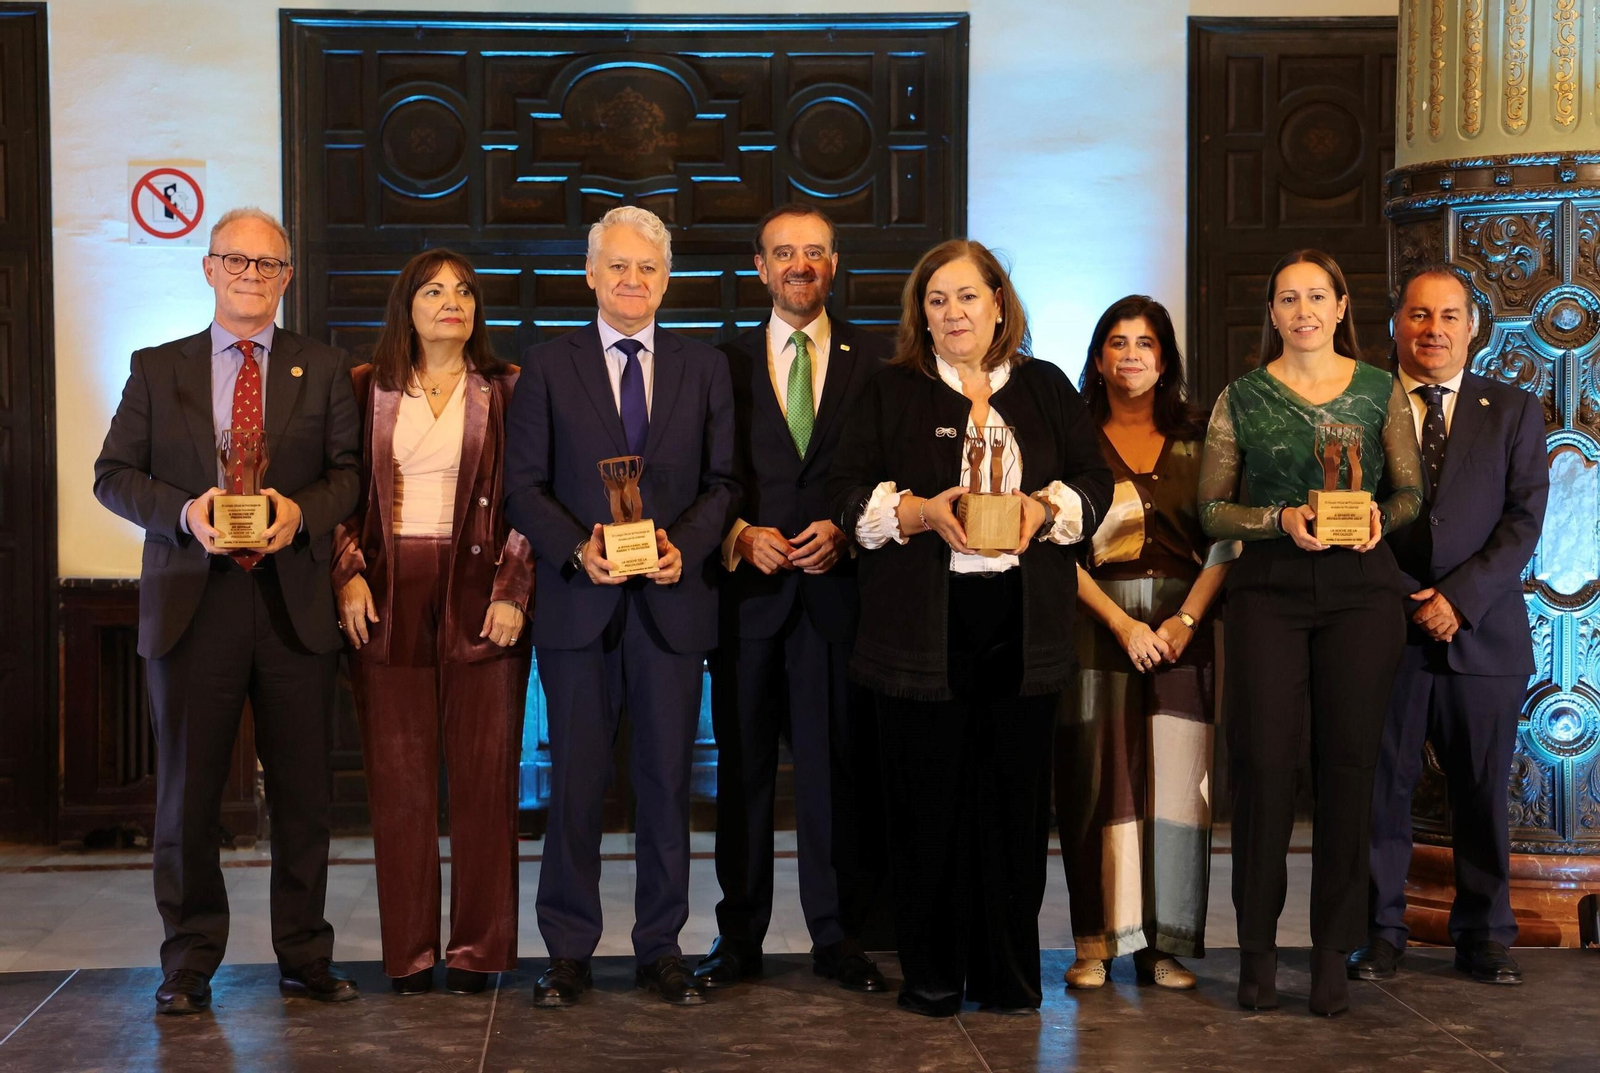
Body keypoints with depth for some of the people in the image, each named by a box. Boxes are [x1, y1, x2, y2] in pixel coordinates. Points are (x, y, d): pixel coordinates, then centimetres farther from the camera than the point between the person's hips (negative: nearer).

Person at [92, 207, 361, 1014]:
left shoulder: (324, 371, 10)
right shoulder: (156, 370, 10)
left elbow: (350, 474, 4)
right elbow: (113, 474, 6)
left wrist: (300, 510, -15)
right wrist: (183, 511, -12)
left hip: (293, 602, 0)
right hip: (191, 603, 0)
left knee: (302, 792, 5)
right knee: (187, 791, 4)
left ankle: (305, 958, 17)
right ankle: (189, 963, 16)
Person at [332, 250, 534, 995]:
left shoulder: (507, 389, 6)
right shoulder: (368, 389, 10)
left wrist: (512, 592, -8)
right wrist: (349, 574, -4)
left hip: (479, 591, -1)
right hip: (389, 597, 1)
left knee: (485, 773, 0)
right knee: (398, 775, 2)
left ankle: (479, 948, 10)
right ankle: (408, 950, 11)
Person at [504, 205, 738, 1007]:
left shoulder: (705, 368, 9)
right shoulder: (547, 368, 5)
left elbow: (723, 482, 7)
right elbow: (523, 486, 1)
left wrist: (685, 546, -11)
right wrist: (578, 549, -15)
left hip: (673, 601, 1)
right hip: (579, 602, -1)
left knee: (667, 780, 6)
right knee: (576, 782, 4)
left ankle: (660, 948, 17)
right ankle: (569, 950, 15)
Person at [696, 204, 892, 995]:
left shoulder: (874, 361, 8)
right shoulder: (725, 364, 10)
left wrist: (844, 531, -11)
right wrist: (741, 534, -10)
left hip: (838, 589, -1)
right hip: (748, 589, 1)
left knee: (838, 768, 2)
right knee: (742, 769, 6)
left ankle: (837, 936, 12)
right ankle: (739, 936, 15)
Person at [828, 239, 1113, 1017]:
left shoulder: (1047, 389, 14)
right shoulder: (891, 392, 8)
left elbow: (1096, 481, 10)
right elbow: (848, 492, 1)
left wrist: (1046, 507, -10)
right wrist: (921, 512, -15)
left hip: (1024, 627, 2)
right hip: (923, 626, -1)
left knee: (1016, 798, 3)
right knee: (928, 800, 1)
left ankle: (1010, 972, 15)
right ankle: (930, 974, 12)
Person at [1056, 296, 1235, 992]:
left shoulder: (1195, 440, 10)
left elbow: (1225, 542, 4)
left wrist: (1185, 620, -9)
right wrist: (1122, 623, -11)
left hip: (1181, 625, 2)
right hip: (1095, 622, -1)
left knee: (1175, 779, -1)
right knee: (1097, 777, -3)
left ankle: (1166, 945, 4)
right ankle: (1096, 941, 2)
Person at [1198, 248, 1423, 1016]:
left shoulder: (1380, 391, 9)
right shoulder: (1242, 399, 6)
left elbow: (1412, 491, 12)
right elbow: (1212, 510, 5)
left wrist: (1380, 516, -10)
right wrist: (1283, 519, -11)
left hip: (1362, 589, 1)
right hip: (1270, 591, -1)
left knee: (1348, 763, 1)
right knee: (1263, 760, -4)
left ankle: (1332, 952, 10)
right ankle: (1257, 946, 8)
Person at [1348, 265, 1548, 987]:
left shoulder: (1513, 412, 9)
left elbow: (1523, 519, 1)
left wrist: (1459, 596, -10)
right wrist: (1413, 600, -9)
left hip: (1483, 633, 1)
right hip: (1386, 629, -1)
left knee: (1483, 792, 8)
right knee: (1381, 788, 3)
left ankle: (1484, 935, 20)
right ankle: (1380, 933, 15)